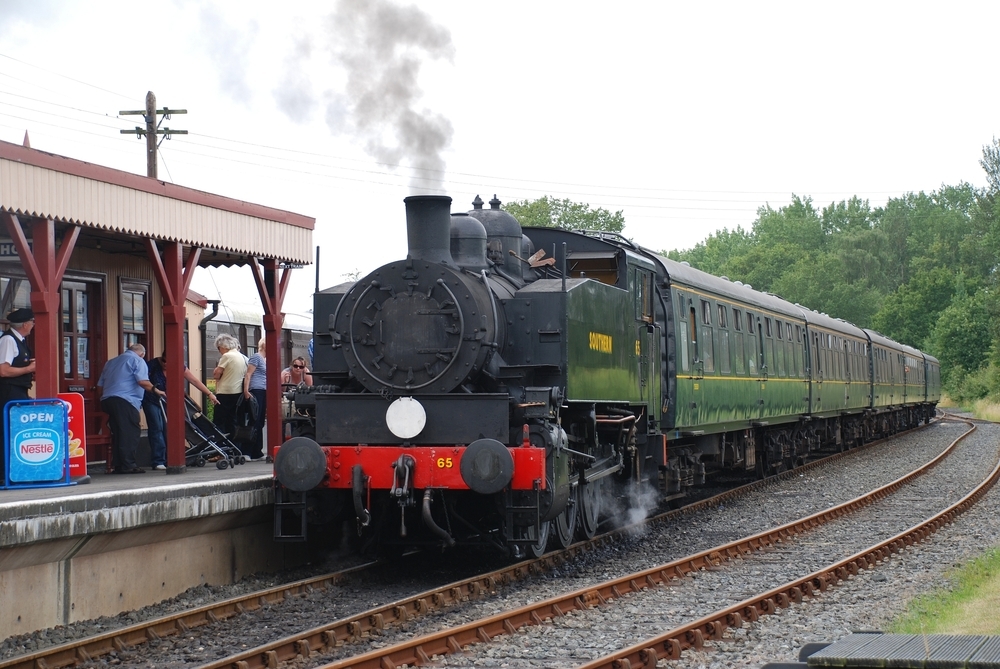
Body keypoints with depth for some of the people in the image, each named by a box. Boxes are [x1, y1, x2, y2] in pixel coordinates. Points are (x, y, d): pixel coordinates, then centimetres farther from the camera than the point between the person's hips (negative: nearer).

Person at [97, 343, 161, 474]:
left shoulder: (111, 362, 27)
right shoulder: (137, 360, 4)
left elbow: (100, 386, 25)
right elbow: (142, 381, -11)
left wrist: (104, 397, 36)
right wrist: (155, 390, 1)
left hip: (106, 399, 8)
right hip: (125, 401, -8)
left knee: (117, 433, 10)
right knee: (130, 433, -8)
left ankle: (117, 465, 7)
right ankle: (128, 465, -14)